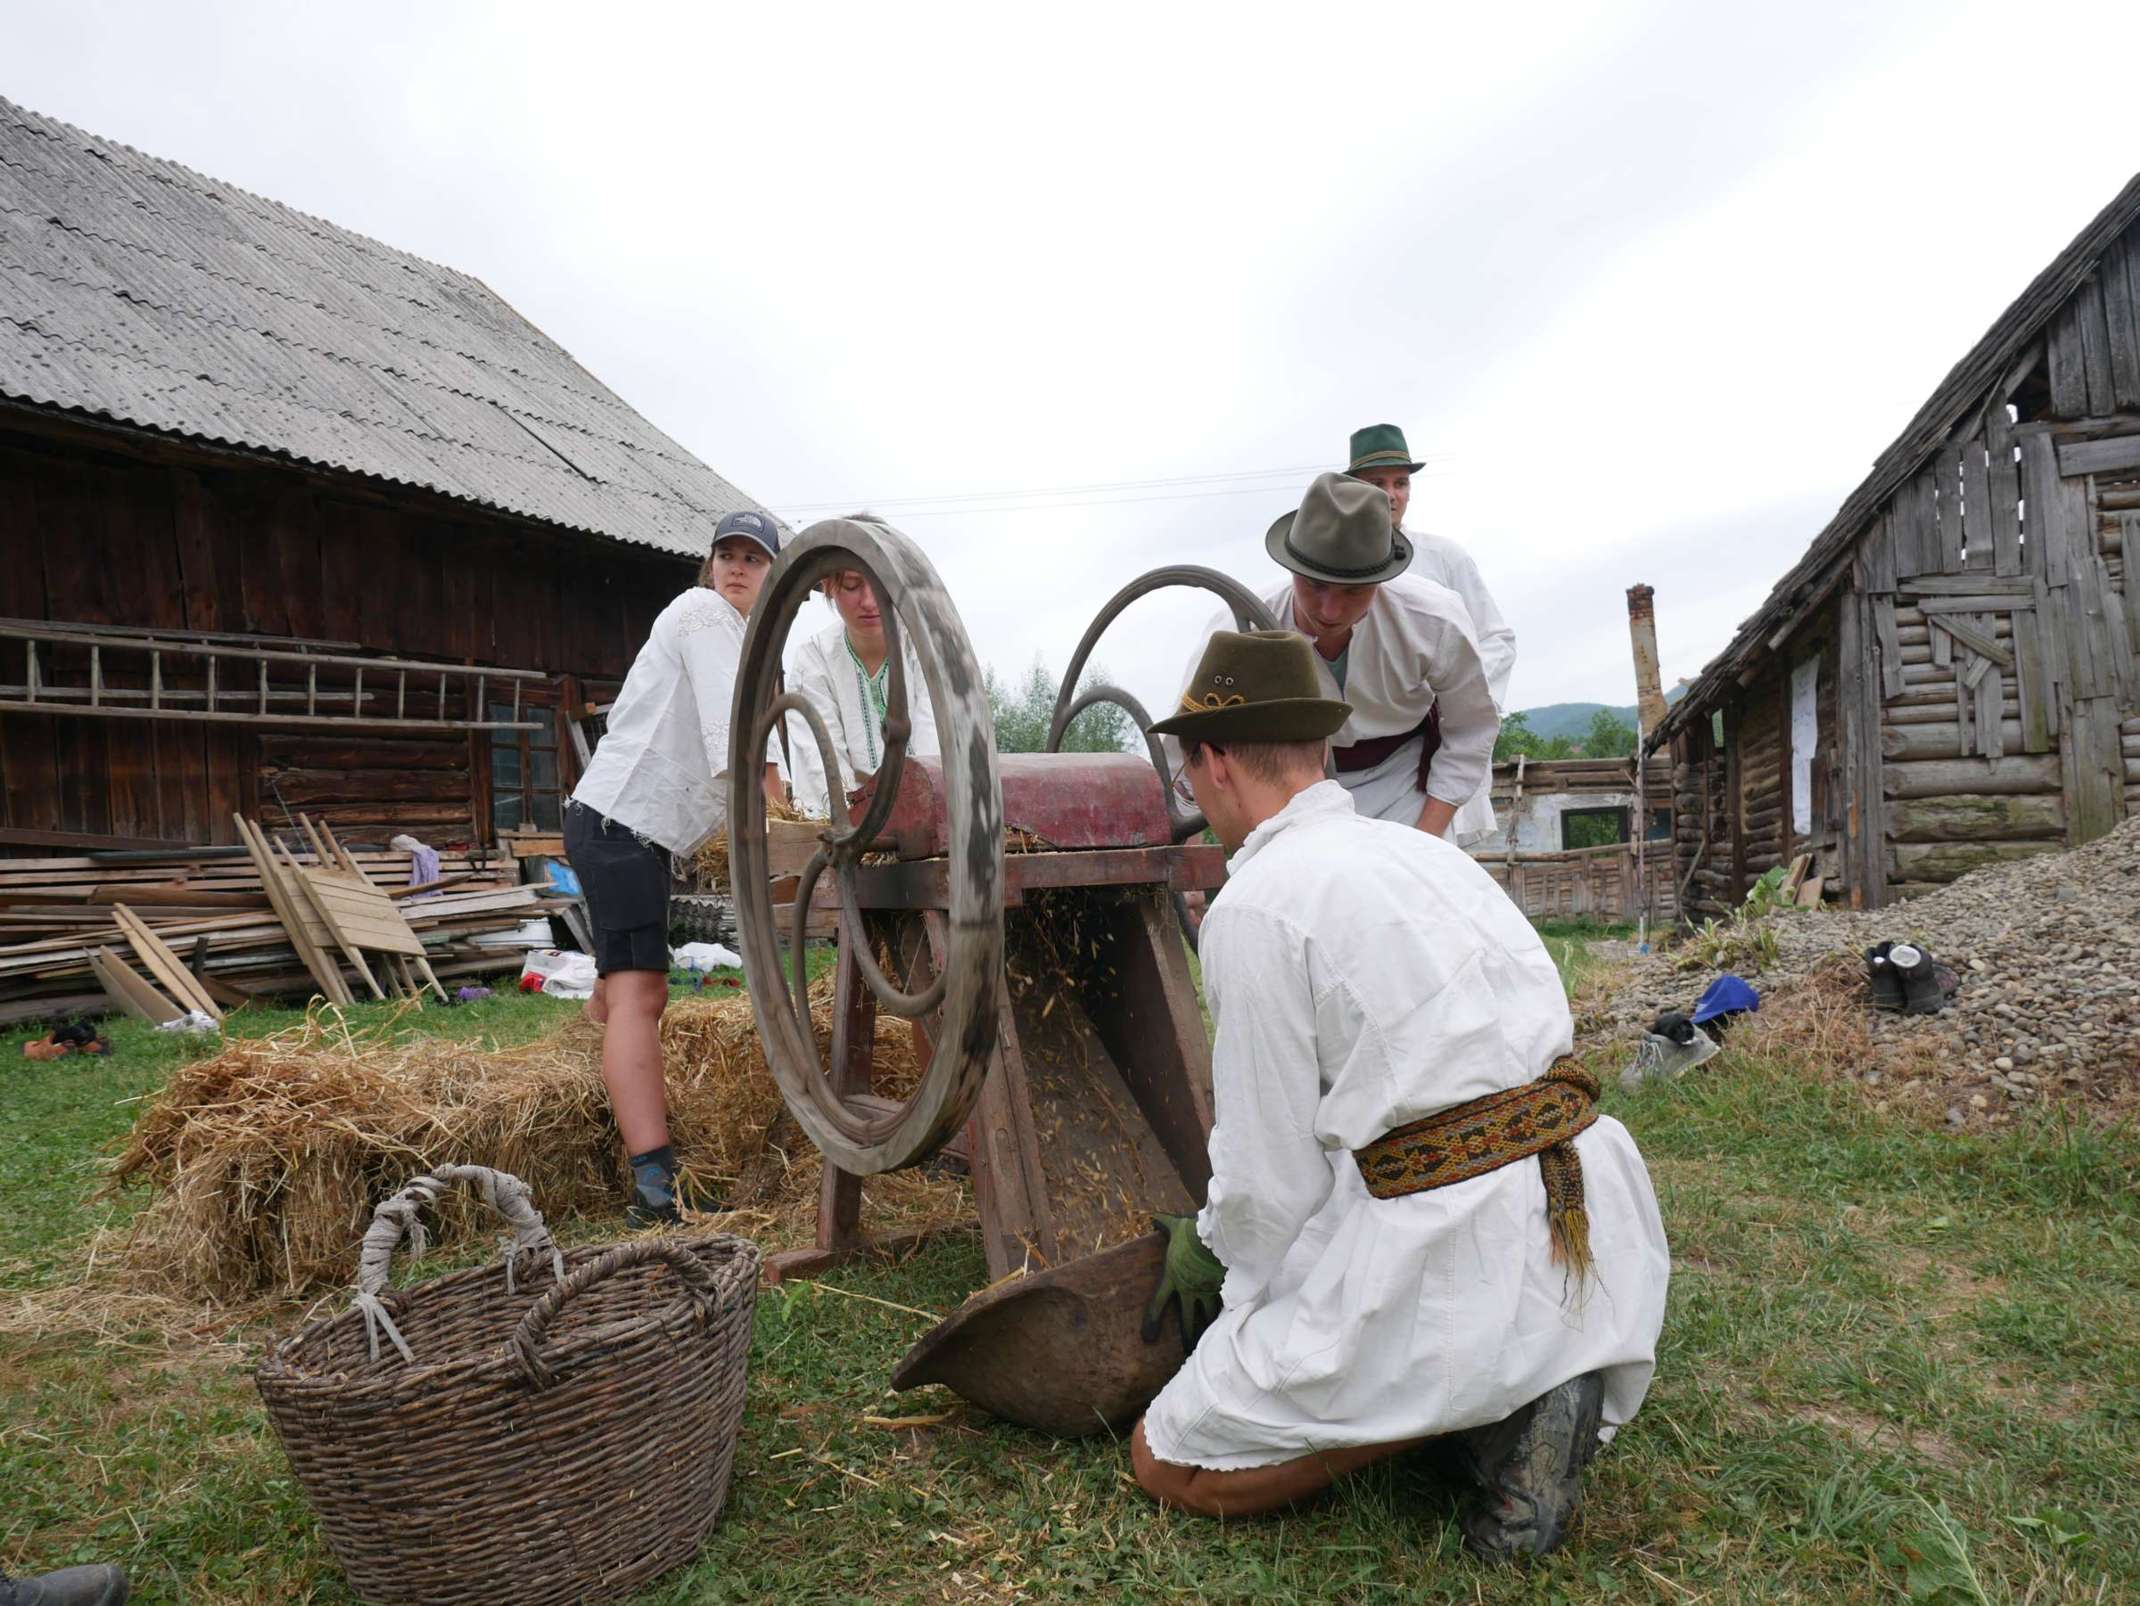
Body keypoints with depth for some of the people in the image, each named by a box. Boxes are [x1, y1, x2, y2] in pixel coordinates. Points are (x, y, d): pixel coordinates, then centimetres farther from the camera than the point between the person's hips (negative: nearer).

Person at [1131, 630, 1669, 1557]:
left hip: (1447, 1256, -8)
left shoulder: (1255, 905, -13)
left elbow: (1270, 1180, -11)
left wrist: (1222, 1268, 13)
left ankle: (1488, 1405, -4)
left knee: (1167, 1462, 7)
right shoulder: (1424, 851, 13)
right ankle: (1530, 1391, 9)